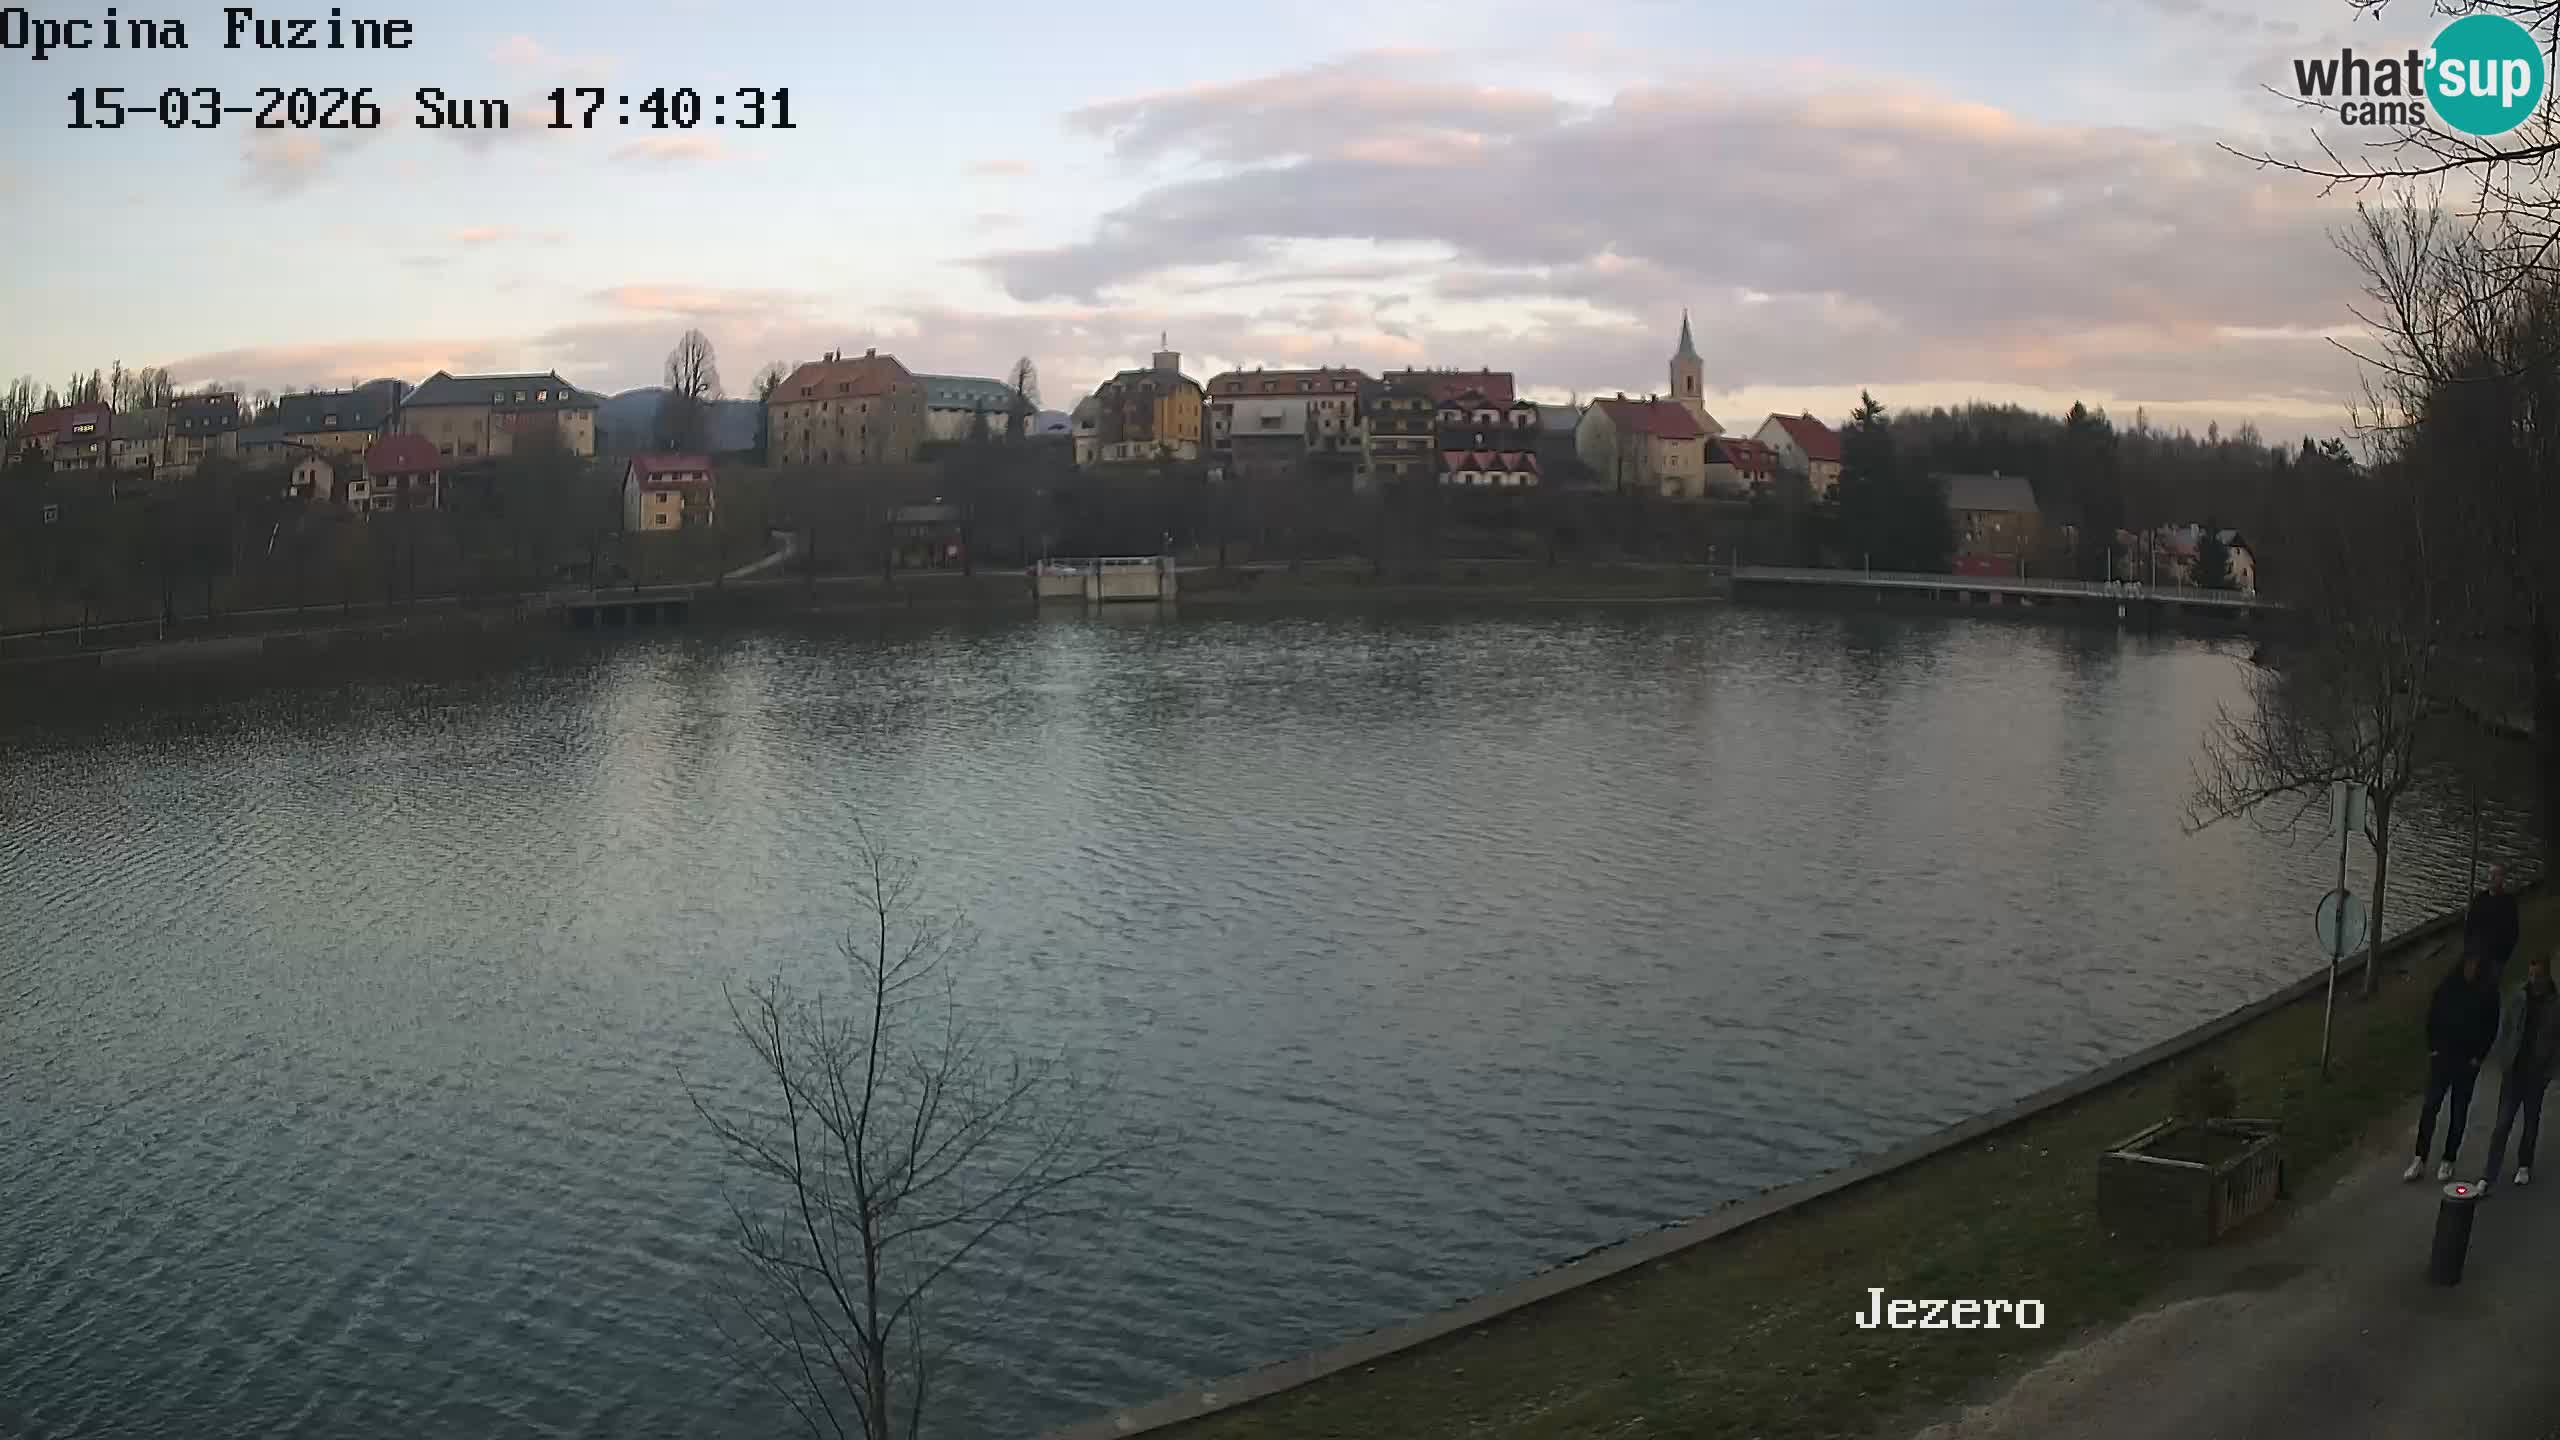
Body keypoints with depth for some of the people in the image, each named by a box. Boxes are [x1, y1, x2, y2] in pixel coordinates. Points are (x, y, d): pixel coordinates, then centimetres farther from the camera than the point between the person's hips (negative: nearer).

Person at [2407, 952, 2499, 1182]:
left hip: (2468, 1060, 0)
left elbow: (2491, 1029, 1)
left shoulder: (2488, 994, -4)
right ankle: (2420, 1159, 0)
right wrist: (2433, 1048, -2)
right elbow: (2432, 1018, 3)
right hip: (2443, 1055, 0)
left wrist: (2478, 1057, -4)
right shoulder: (2447, 988, -2)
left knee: (2459, 1112, 7)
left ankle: (2448, 1161, 16)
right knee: (2430, 1105, -4)